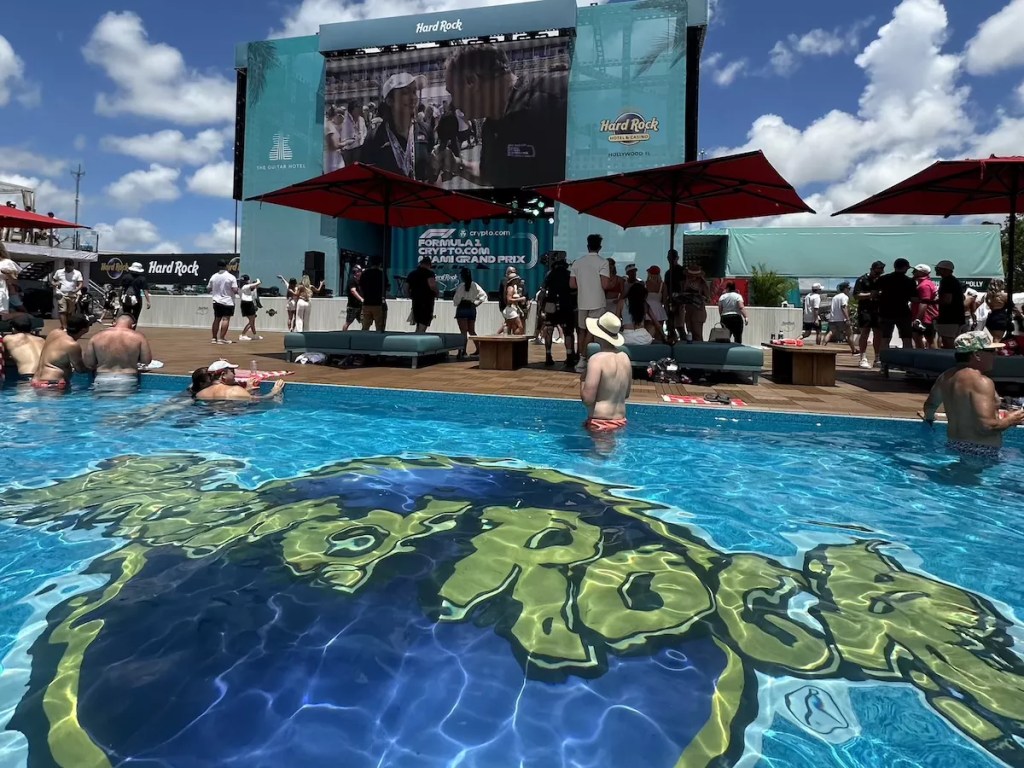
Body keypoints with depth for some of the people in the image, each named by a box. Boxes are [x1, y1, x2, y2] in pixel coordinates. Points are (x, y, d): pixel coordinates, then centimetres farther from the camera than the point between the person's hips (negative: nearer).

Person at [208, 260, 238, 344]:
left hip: (216, 301, 5)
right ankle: (221, 338, -11)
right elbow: (235, 290, -16)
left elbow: (208, 288, 10)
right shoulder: (231, 277, -9)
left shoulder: (214, 276, 5)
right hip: (228, 302, -5)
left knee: (217, 319, 13)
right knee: (226, 319, -5)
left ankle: (213, 338, 15)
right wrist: (237, 292, 5)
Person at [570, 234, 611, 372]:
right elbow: (605, 285, -15)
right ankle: (583, 360, -3)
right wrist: (612, 283, 7)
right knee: (591, 332, 1)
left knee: (582, 331, 15)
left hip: (582, 302, 4)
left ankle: (582, 359, 16)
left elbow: (572, 285, 3)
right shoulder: (603, 262, -8)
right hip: (597, 303, -4)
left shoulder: (577, 262, 3)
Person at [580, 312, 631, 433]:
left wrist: (582, 380, -2)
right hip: (621, 420, 8)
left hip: (600, 422, -8)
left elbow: (587, 399, -19)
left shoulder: (597, 359, -16)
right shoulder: (625, 357, 6)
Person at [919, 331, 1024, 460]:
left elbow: (929, 406, 26)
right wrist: (1010, 420, -5)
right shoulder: (981, 382, -17)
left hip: (954, 445, 9)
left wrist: (928, 416, 48)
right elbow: (986, 426, -24)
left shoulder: (946, 377, 8)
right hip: (982, 452, -9)